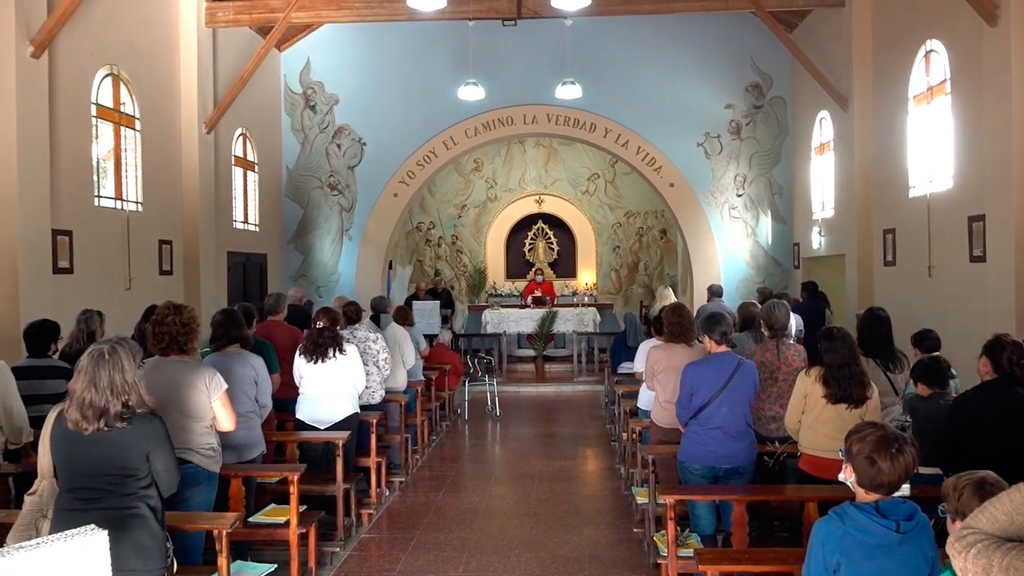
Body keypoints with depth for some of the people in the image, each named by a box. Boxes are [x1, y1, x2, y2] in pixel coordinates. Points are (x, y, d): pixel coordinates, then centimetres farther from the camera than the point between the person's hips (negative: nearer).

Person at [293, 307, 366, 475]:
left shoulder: (302, 350, 1)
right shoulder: (348, 350, -6)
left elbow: (297, 381, 8)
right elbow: (360, 383, 1)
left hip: (308, 414, 2)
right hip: (341, 412, -2)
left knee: (312, 467, 10)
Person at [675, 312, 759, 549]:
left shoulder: (693, 369, -13)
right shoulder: (749, 369, -4)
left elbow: (683, 416, -4)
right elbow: (748, 407, 10)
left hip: (698, 455, -2)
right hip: (740, 455, 3)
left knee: (703, 524, 12)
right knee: (735, 522, 16)